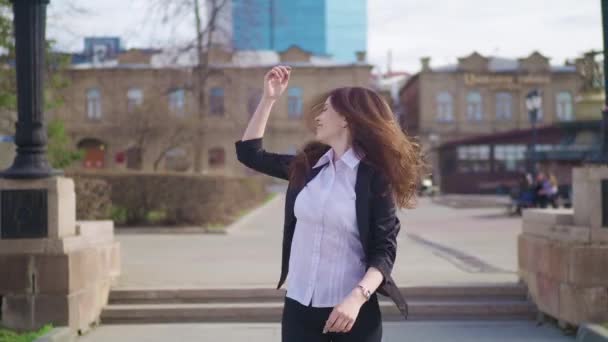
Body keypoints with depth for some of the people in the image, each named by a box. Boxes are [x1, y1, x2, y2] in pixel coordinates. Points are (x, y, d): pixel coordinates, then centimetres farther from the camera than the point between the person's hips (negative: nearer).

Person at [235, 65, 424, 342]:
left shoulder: (374, 178, -8)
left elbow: (385, 250, -12)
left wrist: (356, 298, -26)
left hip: (351, 311, -4)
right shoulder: (307, 165, 7)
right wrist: (269, 98, 11)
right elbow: (250, 153, 17)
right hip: (298, 307, 4)